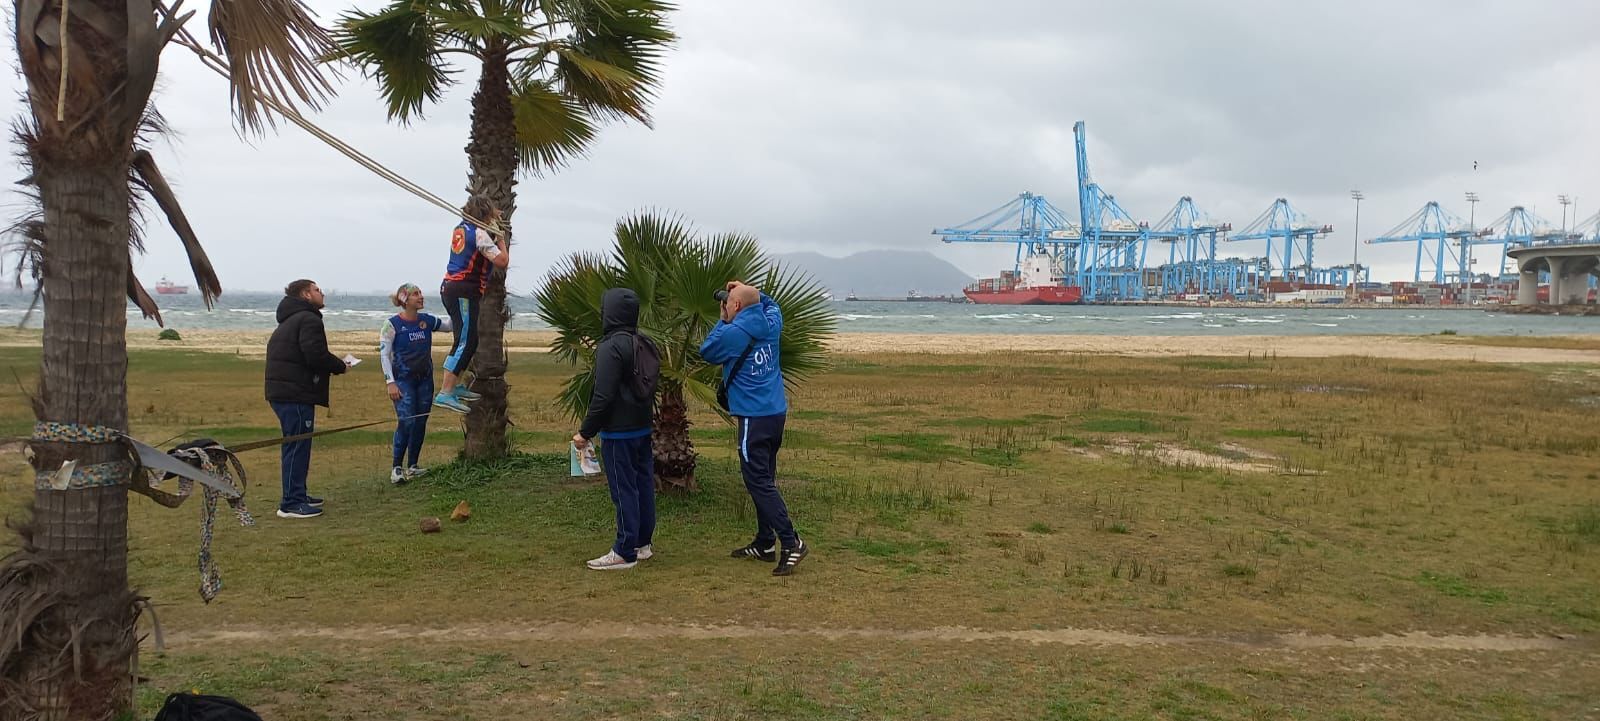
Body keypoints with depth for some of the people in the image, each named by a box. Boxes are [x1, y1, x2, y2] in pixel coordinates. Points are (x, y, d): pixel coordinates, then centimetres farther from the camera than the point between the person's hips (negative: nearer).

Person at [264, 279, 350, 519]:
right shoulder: (308, 319, -11)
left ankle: (297, 495, 27)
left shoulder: (288, 321, 23)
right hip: (296, 393, -11)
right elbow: (316, 355, -22)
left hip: (280, 391, 11)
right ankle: (291, 503, -5)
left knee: (294, 445, 18)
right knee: (297, 447, -7)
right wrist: (340, 366, -5)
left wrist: (329, 368, 12)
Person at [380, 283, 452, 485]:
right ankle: (396, 468, -6)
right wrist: (390, 382, -16)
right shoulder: (392, 324, -8)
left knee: (421, 423, 7)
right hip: (403, 381, -5)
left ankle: (412, 466, 18)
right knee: (407, 422, -15)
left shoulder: (427, 321, 5)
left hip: (425, 380, 5)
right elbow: (384, 355, -9)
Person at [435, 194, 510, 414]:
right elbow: (502, 261, -18)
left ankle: (456, 386, 26)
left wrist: (493, 222, 35)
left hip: (450, 288, 10)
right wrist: (501, 238, -1)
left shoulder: (461, 228, 16)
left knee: (469, 340, 19)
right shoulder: (480, 233, -11)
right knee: (464, 342, -13)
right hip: (464, 291, -10)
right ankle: (445, 393, -20)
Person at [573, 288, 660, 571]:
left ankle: (624, 552, 2)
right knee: (643, 484, 13)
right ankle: (642, 544, 22)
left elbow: (603, 396, -21)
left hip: (619, 432, -8)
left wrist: (586, 432, -13)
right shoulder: (646, 344, 8)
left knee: (624, 489, -3)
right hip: (643, 428, 9)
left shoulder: (611, 347, -18)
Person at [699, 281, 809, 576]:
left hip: (754, 418, -8)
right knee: (764, 479, 15)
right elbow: (772, 304, 31)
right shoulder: (771, 324, 5)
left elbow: (706, 352, 4)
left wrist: (723, 321, 12)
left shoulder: (733, 334, -16)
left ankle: (791, 542, -11)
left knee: (759, 482, -6)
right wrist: (750, 291, 20)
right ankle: (765, 543, 23)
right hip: (777, 411, 8)